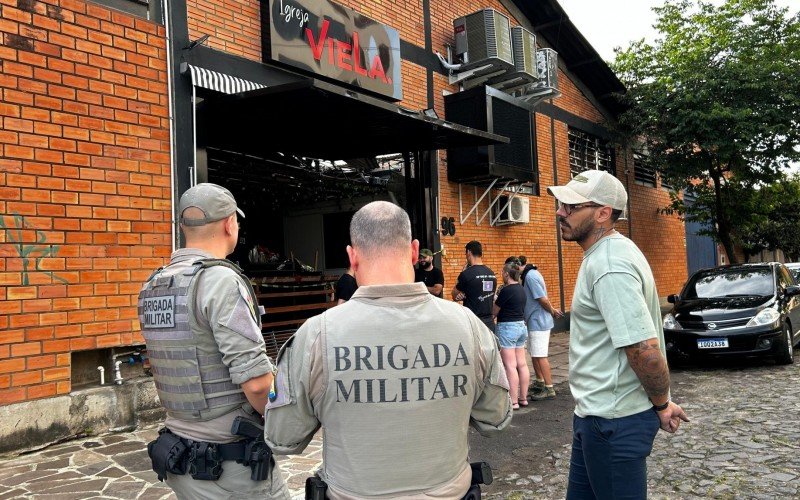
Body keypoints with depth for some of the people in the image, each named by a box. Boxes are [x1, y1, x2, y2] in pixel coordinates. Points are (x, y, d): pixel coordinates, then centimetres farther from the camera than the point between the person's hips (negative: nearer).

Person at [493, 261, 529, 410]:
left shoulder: (506, 290, -15)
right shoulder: (521, 289, 9)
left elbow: (494, 312, -9)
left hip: (508, 327, -9)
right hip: (521, 326, 9)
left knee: (510, 366, -5)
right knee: (522, 364, 11)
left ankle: (513, 401, -3)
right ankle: (523, 398, 18)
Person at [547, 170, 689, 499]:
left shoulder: (610, 266, -24)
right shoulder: (605, 254, 9)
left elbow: (645, 350, -28)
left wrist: (662, 405, -12)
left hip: (613, 422, -10)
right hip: (598, 413, 10)